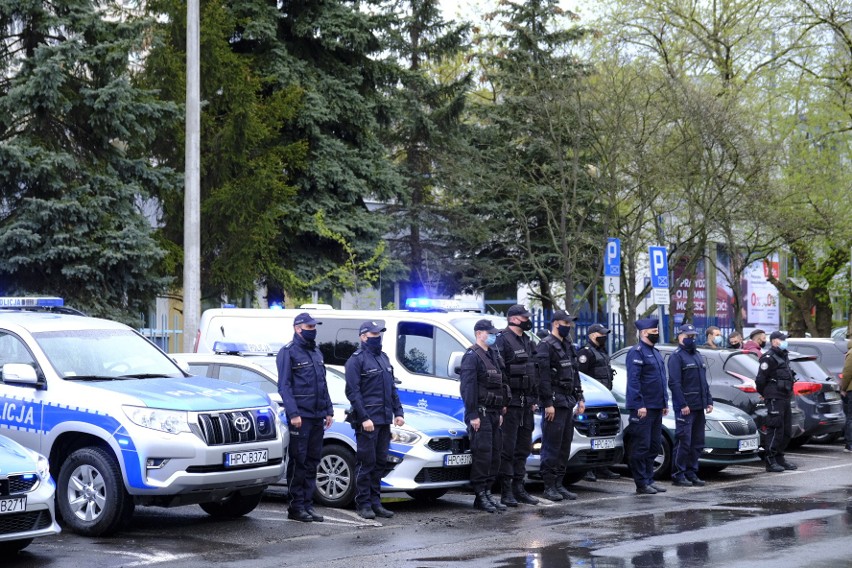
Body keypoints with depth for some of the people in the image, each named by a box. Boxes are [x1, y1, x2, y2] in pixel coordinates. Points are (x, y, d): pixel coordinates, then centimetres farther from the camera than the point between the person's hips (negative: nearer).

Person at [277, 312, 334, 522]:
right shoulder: (288, 352, -6)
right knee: (298, 462, -5)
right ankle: (296, 506, -1)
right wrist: (293, 414, -18)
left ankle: (308, 504, 13)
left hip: (318, 418, 8)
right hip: (300, 417, -7)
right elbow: (284, 386, -11)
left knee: (312, 461, 8)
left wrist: (329, 410, 15)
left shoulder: (316, 353, 19)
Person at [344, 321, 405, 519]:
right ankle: (363, 505, 0)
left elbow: (392, 388, 23)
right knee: (366, 462, -5)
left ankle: (375, 502, 16)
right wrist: (364, 418, -18)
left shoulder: (383, 358, 18)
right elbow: (352, 391, -12)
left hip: (384, 420, 8)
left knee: (380, 462, 9)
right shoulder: (356, 360, -7)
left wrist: (398, 412, 13)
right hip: (367, 420, -8)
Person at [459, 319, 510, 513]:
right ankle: (480, 497, -6)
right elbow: (467, 387, -16)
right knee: (482, 454, -9)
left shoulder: (493, 355, 18)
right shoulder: (472, 356, -10)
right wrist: (473, 415, -20)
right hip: (480, 413, -9)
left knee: (494, 455, 9)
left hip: (493, 413, 9)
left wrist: (500, 412, 19)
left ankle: (487, 492, 15)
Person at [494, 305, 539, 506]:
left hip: (526, 403, 8)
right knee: (508, 448, -5)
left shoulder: (527, 342, 17)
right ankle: (506, 492, -1)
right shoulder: (503, 340, -10)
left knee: (523, 447, 11)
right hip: (510, 403, -8)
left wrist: (533, 399, 18)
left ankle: (518, 488, 18)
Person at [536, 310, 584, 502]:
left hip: (568, 403, 9)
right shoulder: (546, 346, -9)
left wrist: (579, 398, 18)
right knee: (552, 446, -6)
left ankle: (559, 484, 15)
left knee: (565, 445, 9)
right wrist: (548, 403, -20)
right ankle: (549, 486, -2)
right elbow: (543, 377, -16)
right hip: (554, 403, -9)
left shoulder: (567, 346, 19)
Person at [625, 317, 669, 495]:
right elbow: (633, 380, -17)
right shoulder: (636, 352, -11)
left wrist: (665, 403, 18)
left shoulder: (655, 352, 19)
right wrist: (639, 405, -21)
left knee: (654, 447, 12)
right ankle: (641, 484, -1)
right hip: (643, 408, -9)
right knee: (641, 447, -5)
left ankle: (649, 480, 19)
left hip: (656, 407, 9)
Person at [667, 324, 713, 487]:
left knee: (697, 443, 9)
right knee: (683, 442, -9)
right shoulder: (677, 357, -7)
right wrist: (683, 405, -20)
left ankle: (691, 474, 15)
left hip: (699, 407, 8)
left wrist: (709, 401, 14)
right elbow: (674, 383, -15)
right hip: (685, 408, -8)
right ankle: (678, 475, -4)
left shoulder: (697, 356, 20)